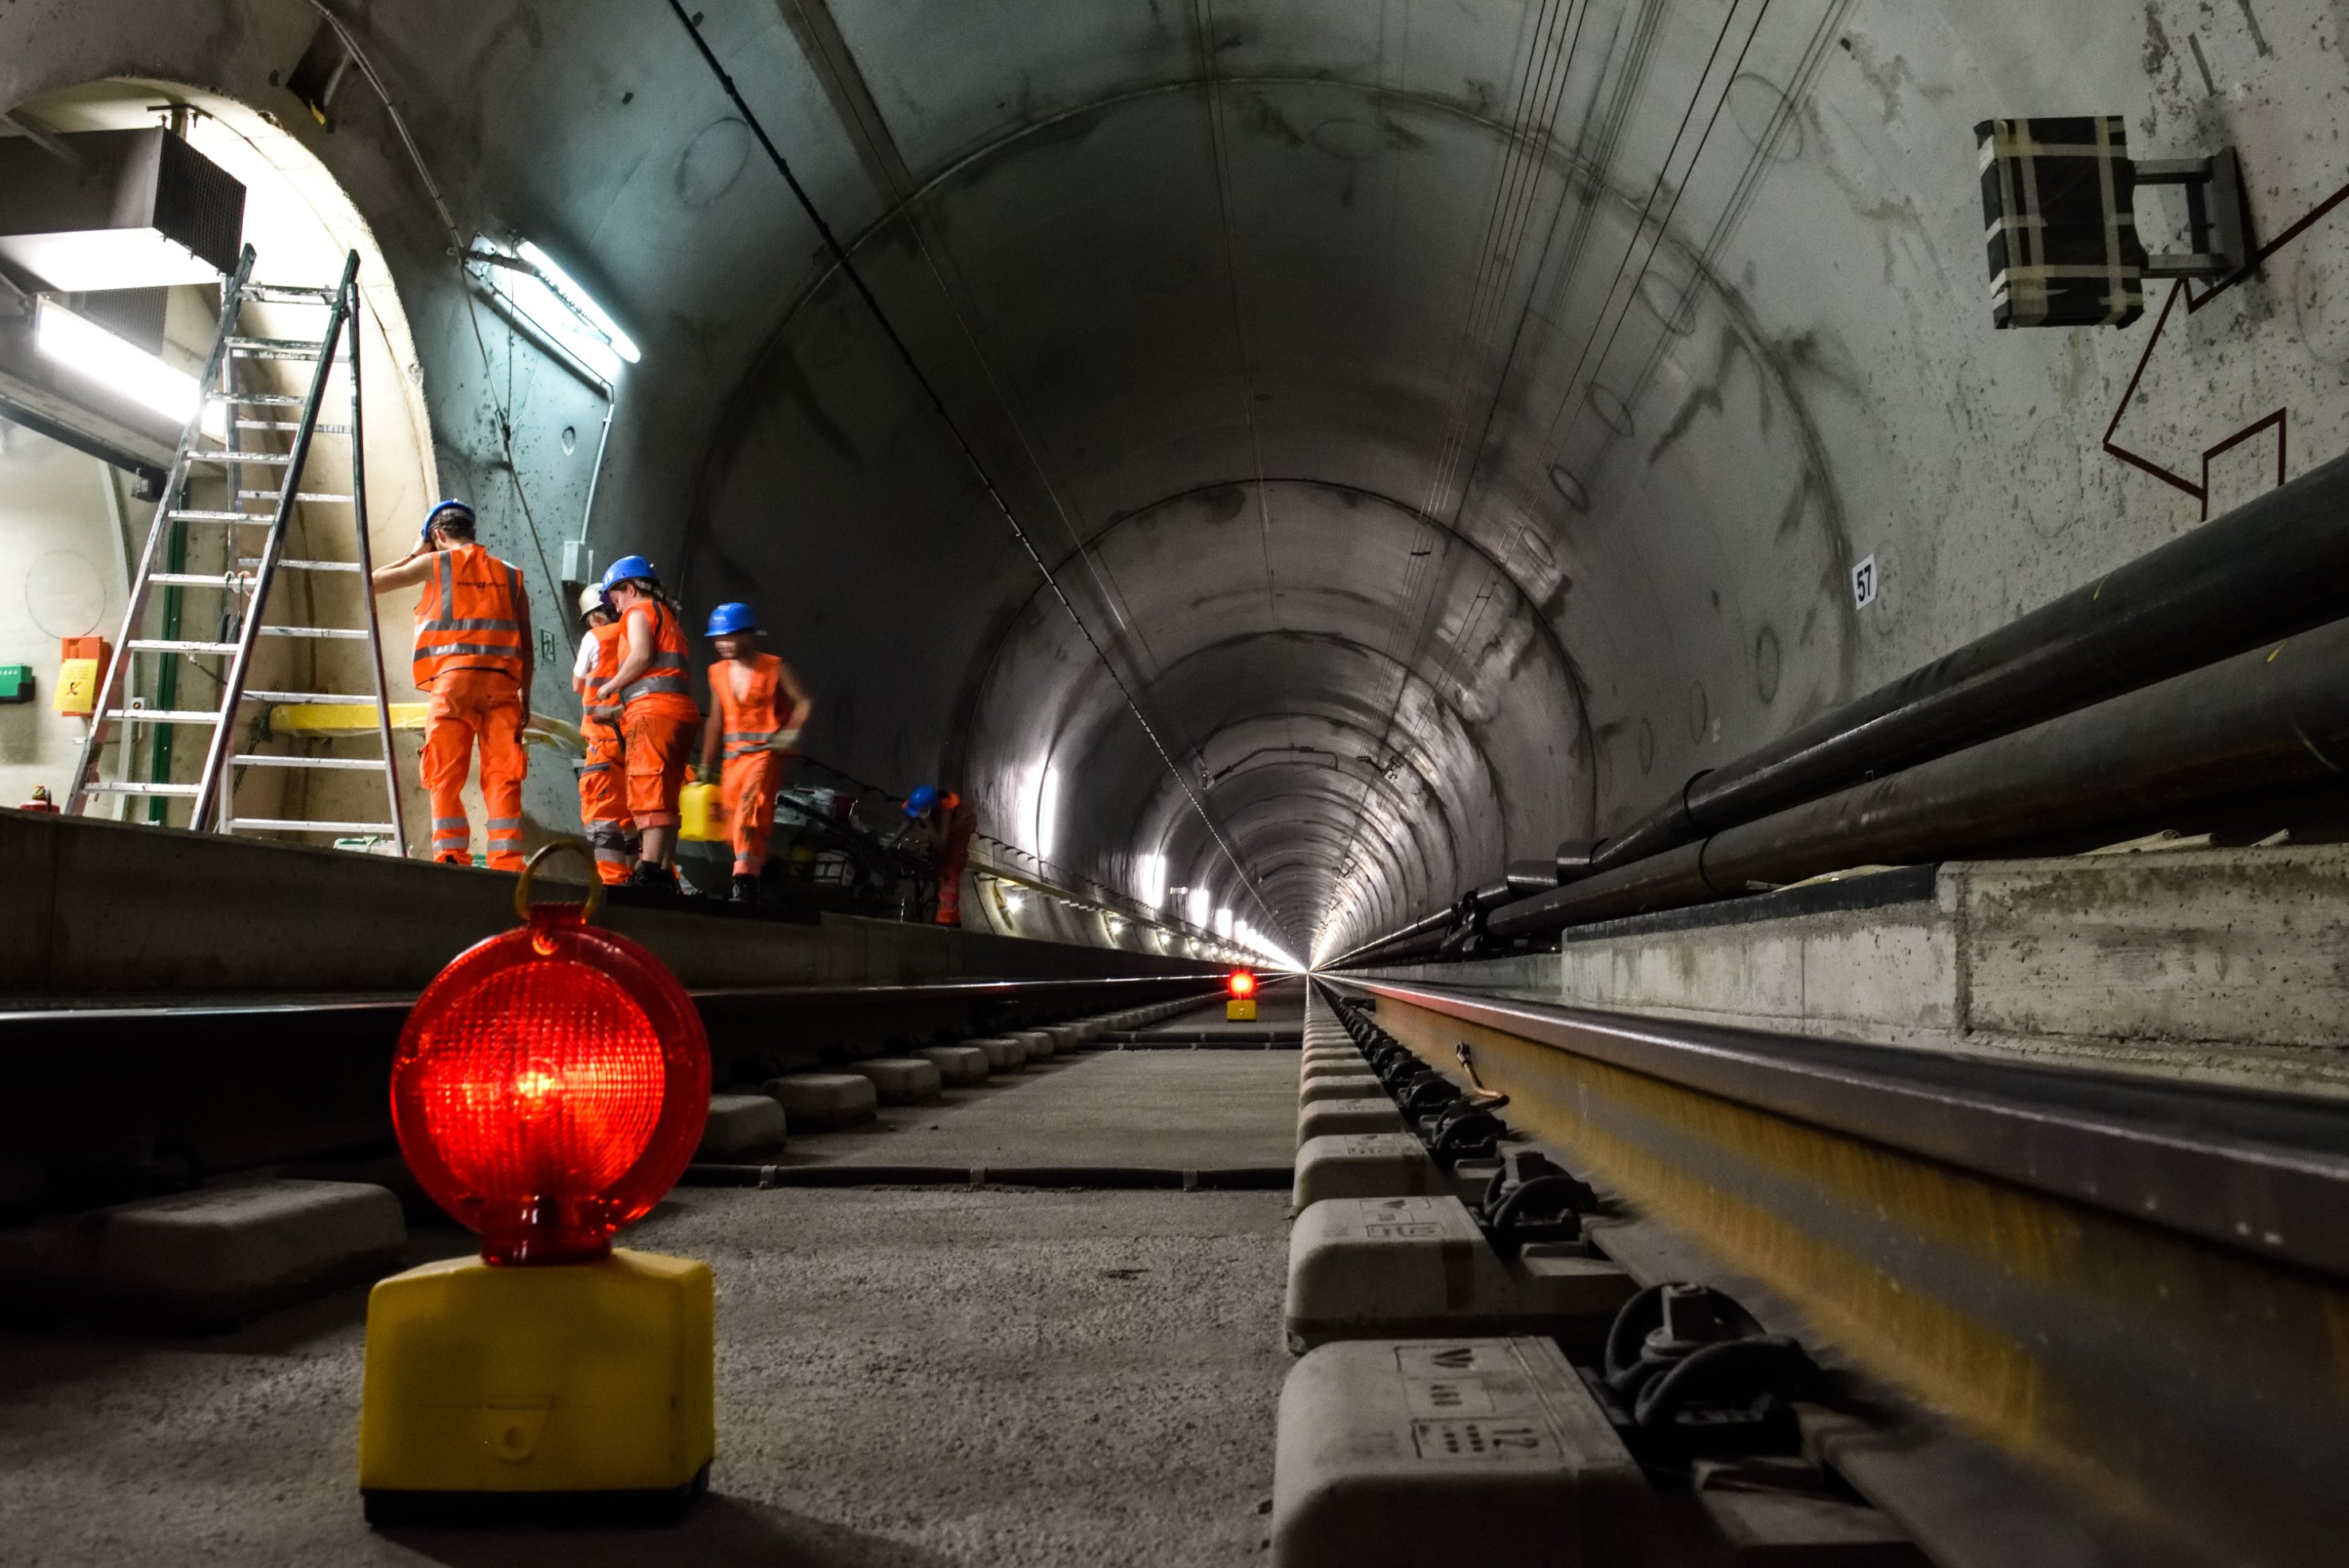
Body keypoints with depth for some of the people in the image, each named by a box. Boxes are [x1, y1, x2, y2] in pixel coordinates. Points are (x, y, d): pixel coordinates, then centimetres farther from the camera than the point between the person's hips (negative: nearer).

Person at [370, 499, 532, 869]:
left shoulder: (435, 563, 10)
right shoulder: (510, 574, 19)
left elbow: (374, 582, 22)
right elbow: (526, 645, 14)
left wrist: (413, 555, 32)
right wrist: (524, 695, 15)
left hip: (454, 677, -3)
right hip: (502, 682, 3)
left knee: (446, 776, 0)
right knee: (502, 775, -2)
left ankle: (452, 856, -9)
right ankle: (507, 860, -9)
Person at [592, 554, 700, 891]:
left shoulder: (639, 611, 5)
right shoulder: (668, 617, 31)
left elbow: (641, 655, -13)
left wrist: (609, 687, -1)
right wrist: (620, 708, 23)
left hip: (654, 711, -9)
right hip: (681, 711, 9)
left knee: (648, 793, -16)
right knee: (665, 799, 7)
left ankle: (649, 872, -23)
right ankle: (666, 874, 5)